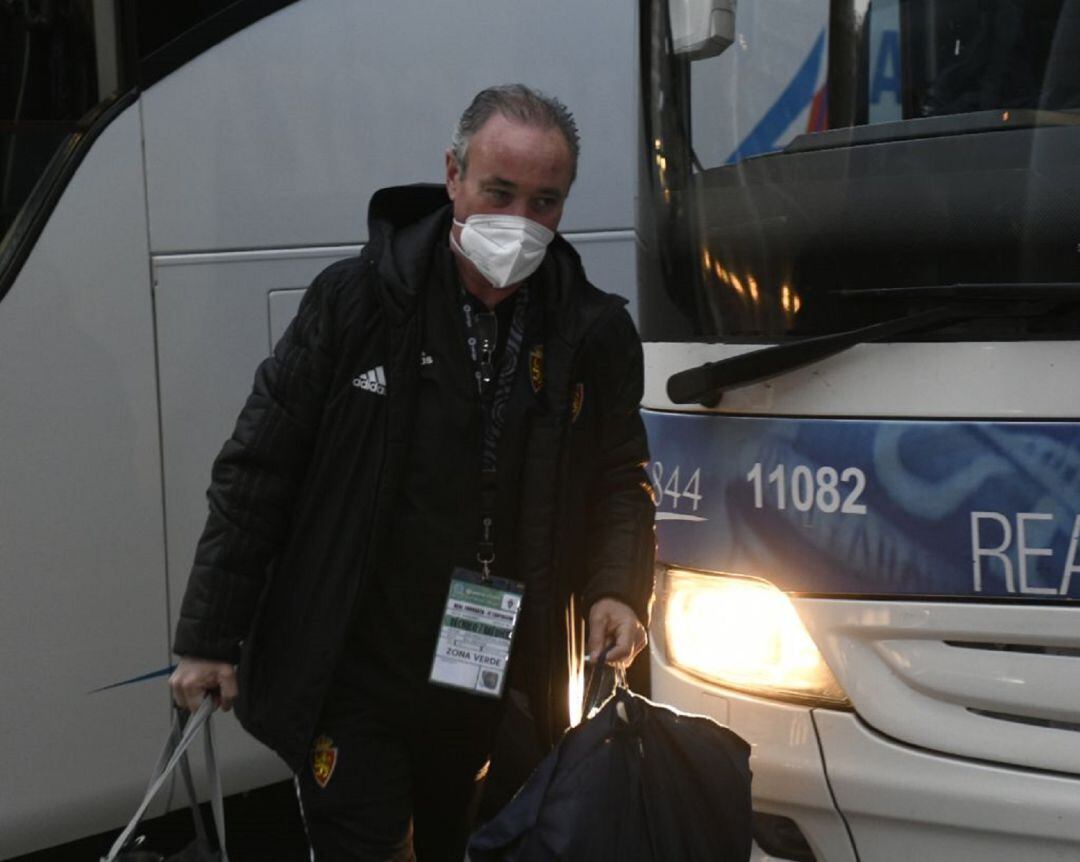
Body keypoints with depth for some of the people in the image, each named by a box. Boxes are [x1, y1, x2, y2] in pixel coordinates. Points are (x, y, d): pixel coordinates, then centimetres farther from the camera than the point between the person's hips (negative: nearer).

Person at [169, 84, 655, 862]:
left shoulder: (595, 333, -2)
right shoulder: (354, 302, -9)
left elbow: (620, 480, 11)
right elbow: (258, 474, -4)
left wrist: (617, 589, -8)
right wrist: (209, 638, -4)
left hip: (500, 692, 3)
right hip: (352, 683, -3)